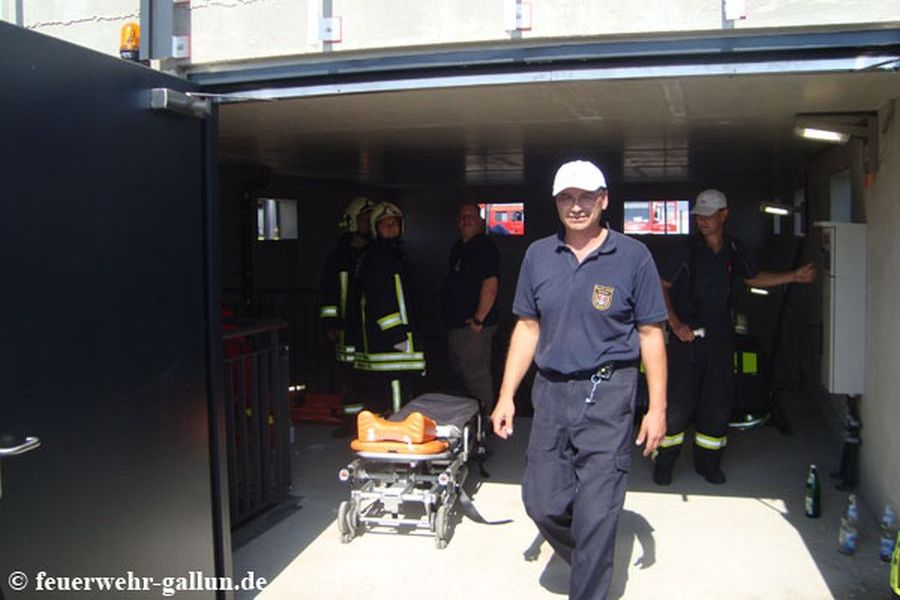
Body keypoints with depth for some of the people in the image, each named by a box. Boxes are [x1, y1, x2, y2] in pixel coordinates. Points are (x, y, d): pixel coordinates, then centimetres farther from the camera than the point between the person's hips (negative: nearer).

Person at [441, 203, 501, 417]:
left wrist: (478, 320, -22)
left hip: (472, 327, -10)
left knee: (476, 377, -4)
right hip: (456, 326, 10)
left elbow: (490, 284, -24)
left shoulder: (485, 248, -14)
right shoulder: (459, 248, 16)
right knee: (462, 374, 19)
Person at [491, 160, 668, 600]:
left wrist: (657, 407, -5)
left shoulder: (633, 257, -4)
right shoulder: (538, 255, 6)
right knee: (542, 500, 10)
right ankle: (588, 560, 39)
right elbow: (527, 328, 9)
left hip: (607, 395, -4)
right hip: (550, 390, 4)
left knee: (596, 511, -1)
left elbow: (650, 334, -1)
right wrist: (506, 396, 6)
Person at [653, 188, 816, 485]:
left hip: (719, 336, 4)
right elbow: (662, 286, -6)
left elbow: (753, 278, 21)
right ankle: (664, 461, 9)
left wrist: (794, 276, 16)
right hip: (687, 335, -4)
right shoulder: (687, 251, -8)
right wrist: (674, 322, -15)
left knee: (718, 401, 8)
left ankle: (707, 461, 23)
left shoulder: (733, 249, 4)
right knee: (678, 400, -4)